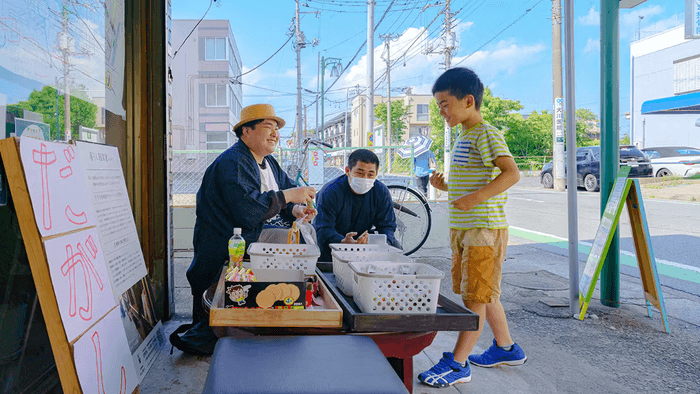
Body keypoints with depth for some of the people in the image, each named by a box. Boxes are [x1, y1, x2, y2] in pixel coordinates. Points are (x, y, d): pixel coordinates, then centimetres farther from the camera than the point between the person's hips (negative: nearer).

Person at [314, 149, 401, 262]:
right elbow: (323, 229, -28)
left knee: (395, 245, -16)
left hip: (364, 240, 4)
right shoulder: (330, 192, -21)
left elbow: (387, 225, -6)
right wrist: (343, 242, -50)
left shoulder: (381, 192, -7)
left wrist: (385, 243, -31)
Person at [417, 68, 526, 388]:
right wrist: (445, 186, 8)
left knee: (476, 296, -3)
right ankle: (506, 349, 31)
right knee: (482, 294, 17)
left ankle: (457, 363, 2)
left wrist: (475, 198, -28)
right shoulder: (463, 137, 17)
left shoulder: (486, 134, -12)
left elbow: (511, 173, -23)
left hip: (485, 228, -10)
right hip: (463, 229, 10)